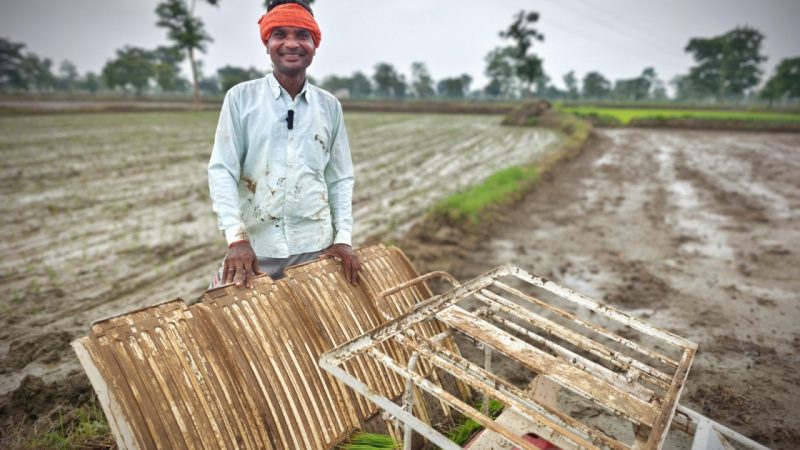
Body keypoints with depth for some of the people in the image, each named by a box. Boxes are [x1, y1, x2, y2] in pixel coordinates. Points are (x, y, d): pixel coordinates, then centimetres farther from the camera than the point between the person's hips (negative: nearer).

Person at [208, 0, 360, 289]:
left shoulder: (329, 106, 6)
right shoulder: (241, 97, -1)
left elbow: (340, 179, 7)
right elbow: (221, 170, -5)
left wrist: (343, 237, -2)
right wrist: (236, 237, -17)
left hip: (317, 248, 2)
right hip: (256, 249, -2)